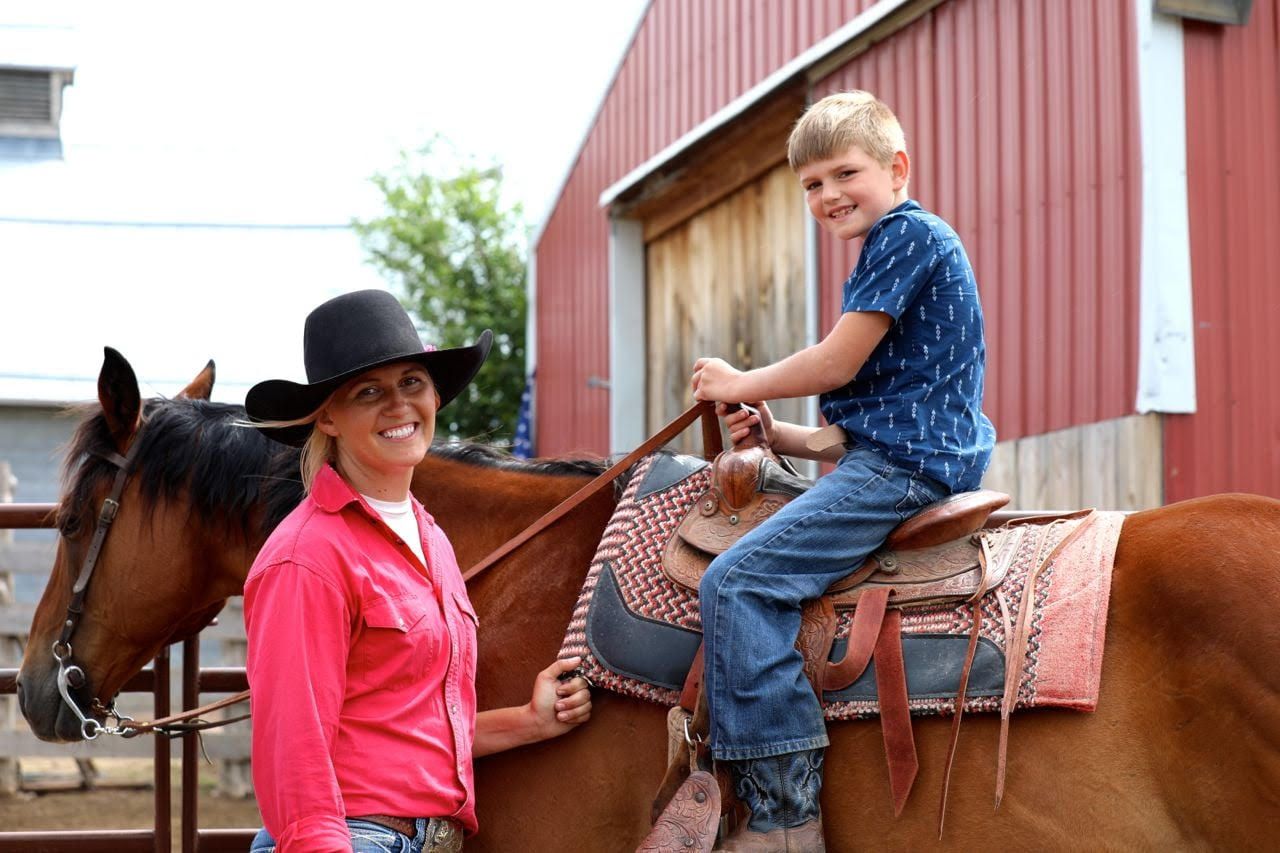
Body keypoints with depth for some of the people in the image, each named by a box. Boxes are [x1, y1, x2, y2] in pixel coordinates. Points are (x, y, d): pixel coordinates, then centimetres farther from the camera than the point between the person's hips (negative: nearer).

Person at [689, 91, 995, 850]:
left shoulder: (907, 234, -8)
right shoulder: (902, 247, 24)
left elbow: (837, 364, -13)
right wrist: (780, 436, 11)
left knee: (737, 581, -21)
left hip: (902, 466, -12)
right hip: (899, 458, 12)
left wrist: (741, 385, 1)